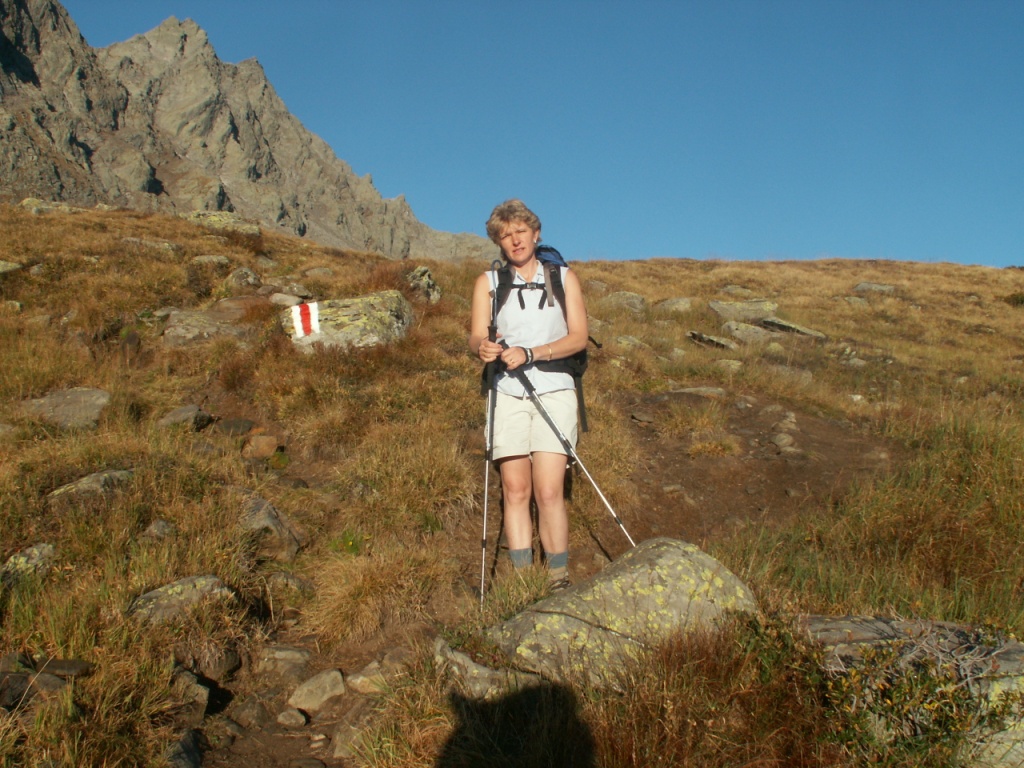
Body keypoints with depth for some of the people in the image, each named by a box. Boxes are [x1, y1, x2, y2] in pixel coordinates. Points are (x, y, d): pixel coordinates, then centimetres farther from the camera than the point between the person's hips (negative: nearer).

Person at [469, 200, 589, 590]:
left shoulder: (564, 277, 9)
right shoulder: (488, 283, 11)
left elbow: (578, 336, -1)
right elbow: (476, 337, 2)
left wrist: (531, 354, -16)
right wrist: (483, 347, -23)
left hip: (554, 391, -1)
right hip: (507, 393, 1)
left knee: (549, 491, -10)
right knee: (515, 488, -3)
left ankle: (558, 578, -2)